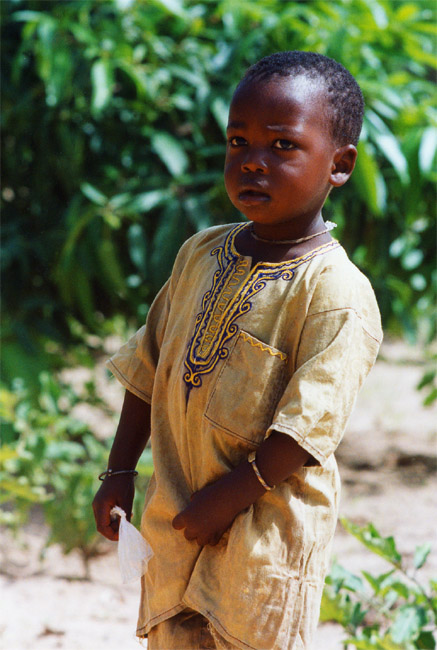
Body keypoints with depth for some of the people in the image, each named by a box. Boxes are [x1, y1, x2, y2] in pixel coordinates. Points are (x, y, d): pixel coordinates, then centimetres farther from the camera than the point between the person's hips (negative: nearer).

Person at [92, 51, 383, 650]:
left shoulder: (336, 292, -18)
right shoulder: (201, 253, 5)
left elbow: (306, 427, -21)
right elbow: (150, 366, 13)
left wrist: (224, 500, -18)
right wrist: (120, 471, 10)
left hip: (265, 528, -6)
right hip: (176, 519, 6)